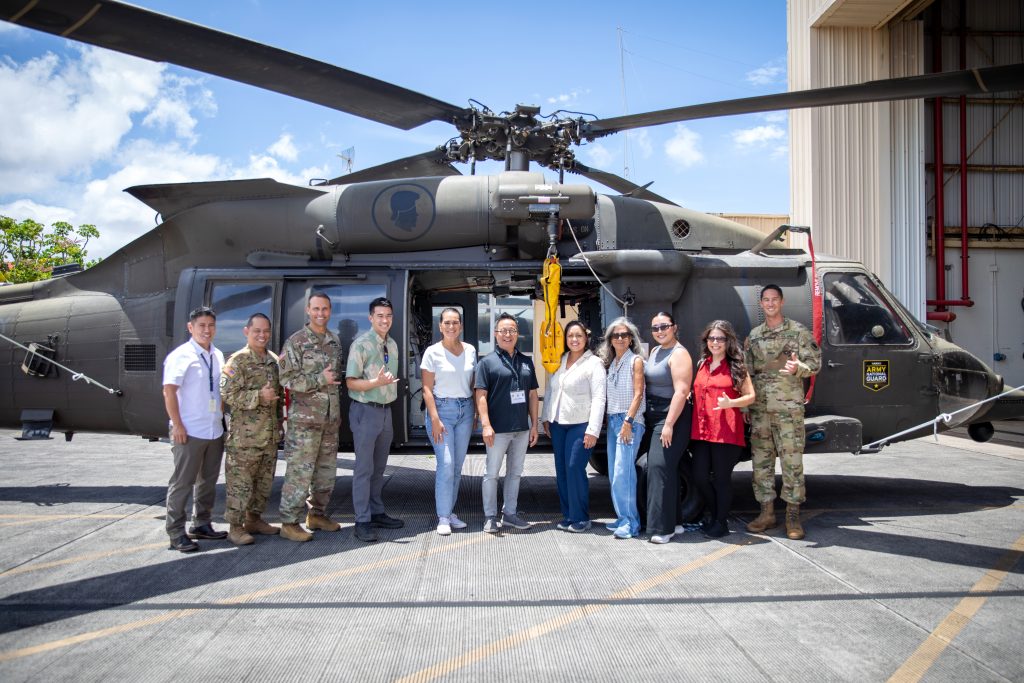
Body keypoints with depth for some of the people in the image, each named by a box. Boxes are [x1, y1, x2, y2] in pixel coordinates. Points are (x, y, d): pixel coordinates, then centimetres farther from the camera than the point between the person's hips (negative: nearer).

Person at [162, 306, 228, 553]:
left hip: (215, 430, 7)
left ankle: (201, 524, 26)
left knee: (208, 481, 14)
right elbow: (169, 391, -13)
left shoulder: (217, 356, 12)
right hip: (189, 431, -7)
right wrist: (177, 425, -17)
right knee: (182, 483, -1)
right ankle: (176, 533, 5)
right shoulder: (181, 355, -9)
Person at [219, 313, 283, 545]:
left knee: (264, 480, 14)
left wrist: (280, 422, 20)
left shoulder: (274, 360, 12)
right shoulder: (237, 361, -9)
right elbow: (227, 395, -16)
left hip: (270, 435, 7)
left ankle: (254, 519, 27)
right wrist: (259, 397, -22)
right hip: (244, 436, -7)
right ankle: (235, 527, 8)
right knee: (240, 482, -2)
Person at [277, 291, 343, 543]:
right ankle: (289, 523, 4)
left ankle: (317, 514, 27)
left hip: (330, 418, 7)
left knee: (326, 470, 13)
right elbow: (286, 379, -13)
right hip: (305, 418, -6)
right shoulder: (295, 342, -7)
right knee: (300, 471, -5)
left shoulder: (335, 341, 12)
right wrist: (320, 379, -17)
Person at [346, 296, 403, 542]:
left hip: (386, 410, 7)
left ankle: (377, 513, 26)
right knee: (364, 468, -3)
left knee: (379, 467, 16)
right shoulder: (361, 344, -13)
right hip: (366, 411, -7)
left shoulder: (392, 345, 10)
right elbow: (351, 382, -15)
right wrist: (377, 382, -28)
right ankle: (362, 522, 4)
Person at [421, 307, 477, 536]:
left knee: (457, 466, 8)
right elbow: (427, 389, -7)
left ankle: (449, 511, 19)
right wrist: (435, 419, -14)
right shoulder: (433, 352, -5)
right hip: (442, 408, -4)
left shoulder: (470, 351, 7)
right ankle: (443, 518, -2)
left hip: (465, 410, 4)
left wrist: (476, 413, 6)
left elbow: (474, 384, 12)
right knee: (446, 464, -10)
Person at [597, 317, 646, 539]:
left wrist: (628, 421, -17)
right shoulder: (610, 362, 16)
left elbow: (638, 394, -11)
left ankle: (630, 523, -6)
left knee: (623, 473, -12)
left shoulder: (635, 360, -4)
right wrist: (607, 419, 8)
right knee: (614, 473, 9)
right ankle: (622, 517, 18)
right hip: (612, 420, 7)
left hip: (630, 421, -7)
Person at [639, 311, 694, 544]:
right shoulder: (654, 352, 15)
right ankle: (660, 523, 19)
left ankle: (663, 527, -10)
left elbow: (681, 391, -20)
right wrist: (646, 417, 12)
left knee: (660, 466, -13)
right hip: (653, 417, 9)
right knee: (654, 467, 10)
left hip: (672, 417, -9)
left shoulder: (678, 354, -12)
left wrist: (669, 424, -23)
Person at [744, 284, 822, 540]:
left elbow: (815, 363, -2)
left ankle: (793, 515, 5)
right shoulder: (753, 335, 13)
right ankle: (767, 512, 16)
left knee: (792, 460, -2)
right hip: (759, 408, 4)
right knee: (761, 460, 6)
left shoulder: (798, 331, 2)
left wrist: (797, 368, -24)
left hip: (789, 407, -4)